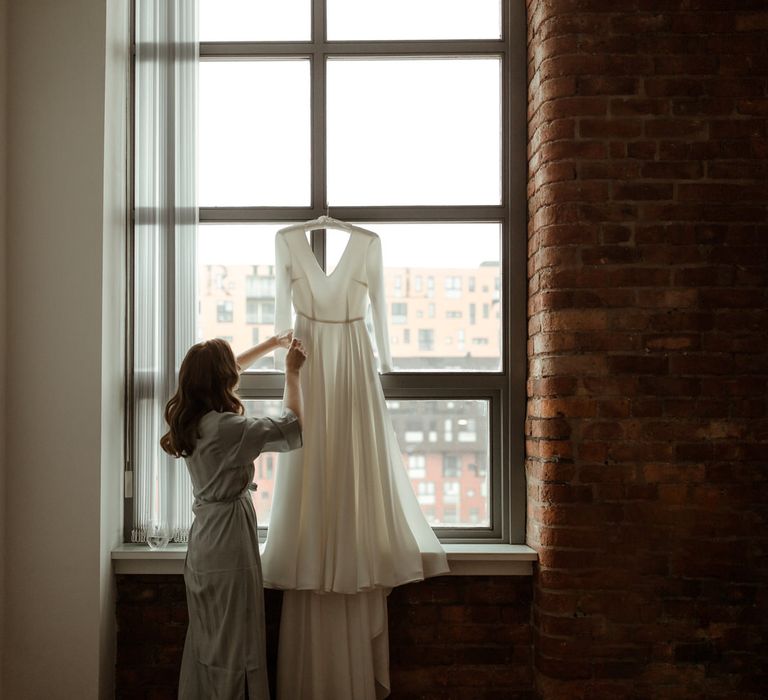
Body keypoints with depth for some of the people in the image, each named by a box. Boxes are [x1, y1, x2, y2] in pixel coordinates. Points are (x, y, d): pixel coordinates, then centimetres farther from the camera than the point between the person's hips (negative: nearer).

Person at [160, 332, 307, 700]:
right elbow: (293, 428, -16)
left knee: (206, 640, 18)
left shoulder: (190, 418, 3)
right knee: (233, 646, 2)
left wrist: (273, 343, 26)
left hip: (203, 540, 9)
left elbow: (226, 372, 20)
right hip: (229, 544, -9)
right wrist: (292, 373, -5)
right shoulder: (226, 427, -22)